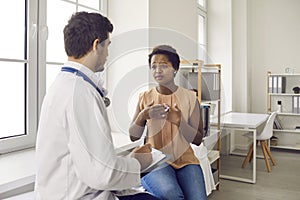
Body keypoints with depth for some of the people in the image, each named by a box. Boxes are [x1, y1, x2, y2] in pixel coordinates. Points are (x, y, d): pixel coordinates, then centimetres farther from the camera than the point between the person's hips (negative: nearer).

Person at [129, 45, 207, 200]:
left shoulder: (189, 97, 1)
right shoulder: (145, 97, 4)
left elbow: (198, 140, 0)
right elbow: (133, 137, 5)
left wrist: (179, 121, -17)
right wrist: (143, 116, -13)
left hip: (185, 160, 1)